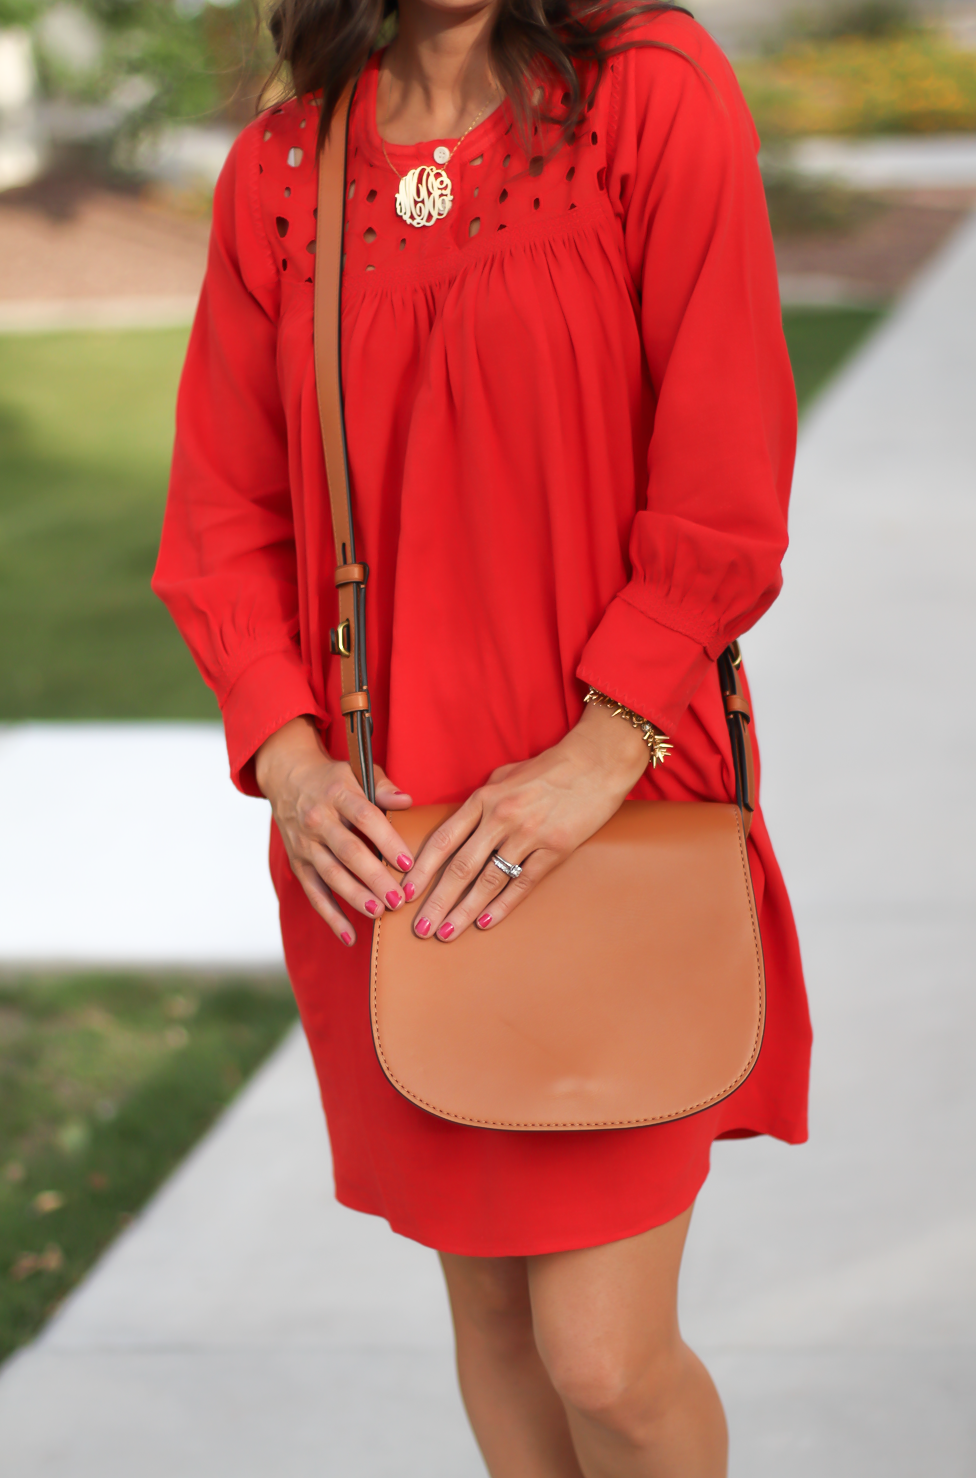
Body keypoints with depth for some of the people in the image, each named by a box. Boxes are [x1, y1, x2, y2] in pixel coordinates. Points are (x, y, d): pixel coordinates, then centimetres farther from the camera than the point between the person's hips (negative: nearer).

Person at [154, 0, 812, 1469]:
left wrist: (599, 754, -16)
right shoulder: (278, 167, 5)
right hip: (378, 845, 4)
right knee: (488, 1303, 15)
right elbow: (224, 510, 8)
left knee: (604, 1356, -5)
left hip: (609, 816, -4)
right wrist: (285, 750, -7)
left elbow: (724, 484, -11)